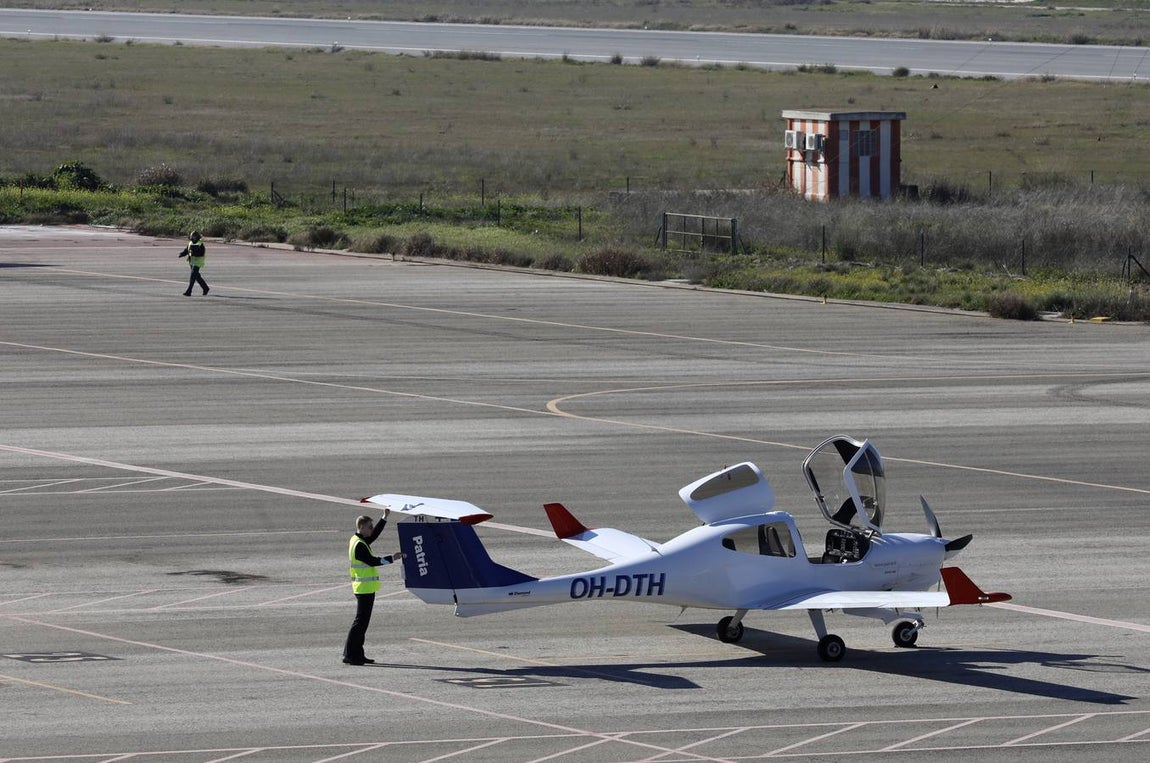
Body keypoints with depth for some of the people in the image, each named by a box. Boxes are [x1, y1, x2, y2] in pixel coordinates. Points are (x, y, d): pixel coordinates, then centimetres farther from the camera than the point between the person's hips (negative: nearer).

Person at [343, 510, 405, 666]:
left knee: (363, 621, 14)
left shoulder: (359, 541, 13)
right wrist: (391, 558, -15)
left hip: (364, 588, 11)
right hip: (365, 587, -11)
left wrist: (385, 518, 26)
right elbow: (372, 561, -20)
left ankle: (357, 654, 17)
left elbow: (374, 535, 26)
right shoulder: (359, 545, -17)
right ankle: (350, 654, -9)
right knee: (361, 621, -9)